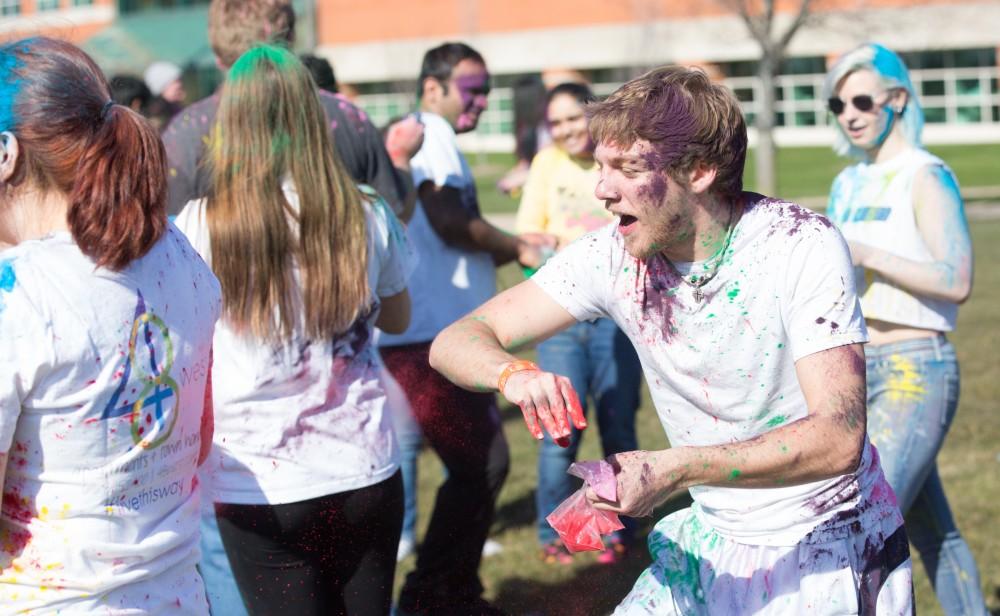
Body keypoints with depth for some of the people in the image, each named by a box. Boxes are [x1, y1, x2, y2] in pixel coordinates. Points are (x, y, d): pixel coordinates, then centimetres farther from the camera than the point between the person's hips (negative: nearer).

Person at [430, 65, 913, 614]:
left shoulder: (803, 247, -22)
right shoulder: (612, 256, -9)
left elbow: (838, 439, -30)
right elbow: (455, 342, -8)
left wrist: (674, 470, -39)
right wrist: (514, 374, -32)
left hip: (833, 553, -4)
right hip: (714, 545, 4)